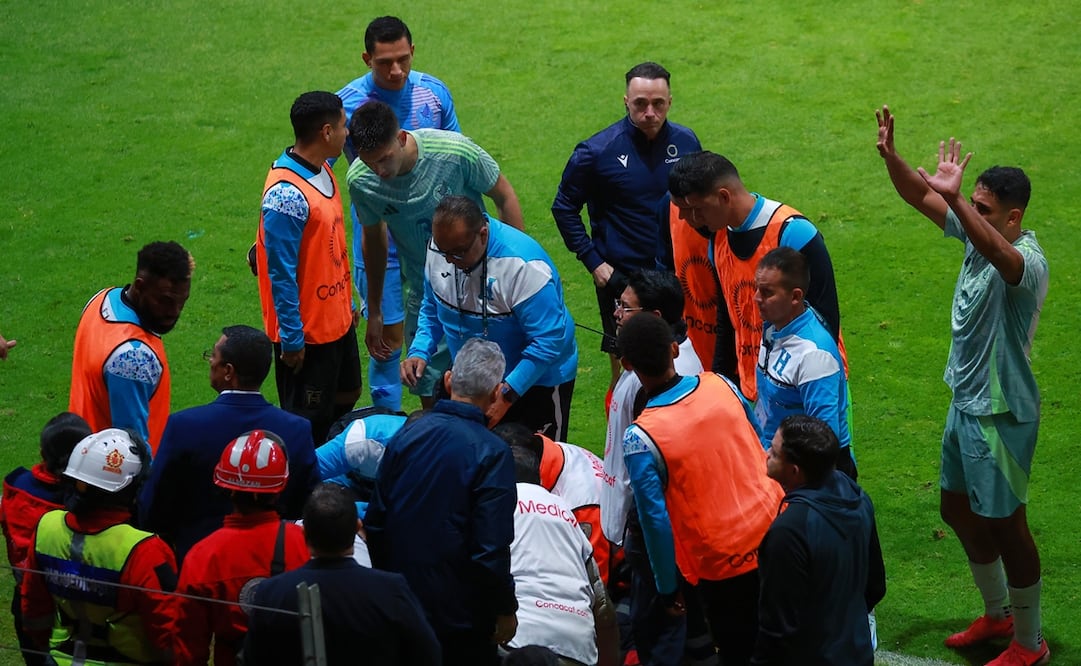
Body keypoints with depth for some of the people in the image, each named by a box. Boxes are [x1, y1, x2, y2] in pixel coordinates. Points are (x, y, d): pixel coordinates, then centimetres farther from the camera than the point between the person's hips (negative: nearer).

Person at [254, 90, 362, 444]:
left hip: (336, 319, 10)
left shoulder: (322, 170, 4)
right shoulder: (287, 194, -26)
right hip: (307, 331, -10)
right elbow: (282, 273, -23)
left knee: (346, 396, 22)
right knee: (308, 422, 4)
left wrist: (347, 303, 20)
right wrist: (292, 338, -20)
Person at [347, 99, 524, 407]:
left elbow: (504, 197, -8)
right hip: (424, 297, 2)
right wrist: (374, 312, 14)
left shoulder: (456, 152, -26)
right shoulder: (360, 180, -15)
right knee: (431, 400, 5)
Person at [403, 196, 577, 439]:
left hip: (537, 381, -6)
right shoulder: (440, 248, -11)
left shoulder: (523, 266, -32)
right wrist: (419, 352, -10)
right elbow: (431, 308, 7)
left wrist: (507, 394, -32)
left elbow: (548, 340, -30)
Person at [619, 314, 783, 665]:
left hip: (722, 564, -4)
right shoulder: (721, 386, -6)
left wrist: (667, 589, -2)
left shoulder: (640, 439, -20)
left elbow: (656, 520, -15)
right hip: (775, 538, 4)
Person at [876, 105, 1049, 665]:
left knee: (1004, 524, 2)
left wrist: (954, 198, -63)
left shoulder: (1027, 261, -27)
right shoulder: (978, 235, -2)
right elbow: (921, 198, -2)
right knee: (958, 509, 21)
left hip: (1000, 413, -9)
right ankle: (998, 614, 40)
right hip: (965, 402, 9)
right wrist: (891, 156, -22)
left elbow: (998, 254, -50)